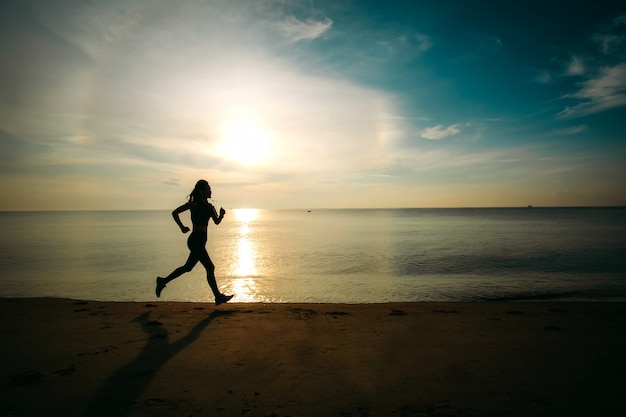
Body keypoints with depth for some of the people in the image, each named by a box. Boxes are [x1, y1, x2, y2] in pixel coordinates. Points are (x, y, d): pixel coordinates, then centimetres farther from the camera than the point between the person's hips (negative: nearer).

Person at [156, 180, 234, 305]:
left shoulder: (209, 206, 13)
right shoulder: (194, 203, -8)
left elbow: (217, 221, 11)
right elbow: (175, 213, -6)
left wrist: (221, 214, -8)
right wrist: (182, 227, -10)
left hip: (201, 241, 9)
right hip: (196, 240, -9)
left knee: (188, 267, 18)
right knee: (210, 267, -5)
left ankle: (163, 281, 33)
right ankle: (218, 297, 4)